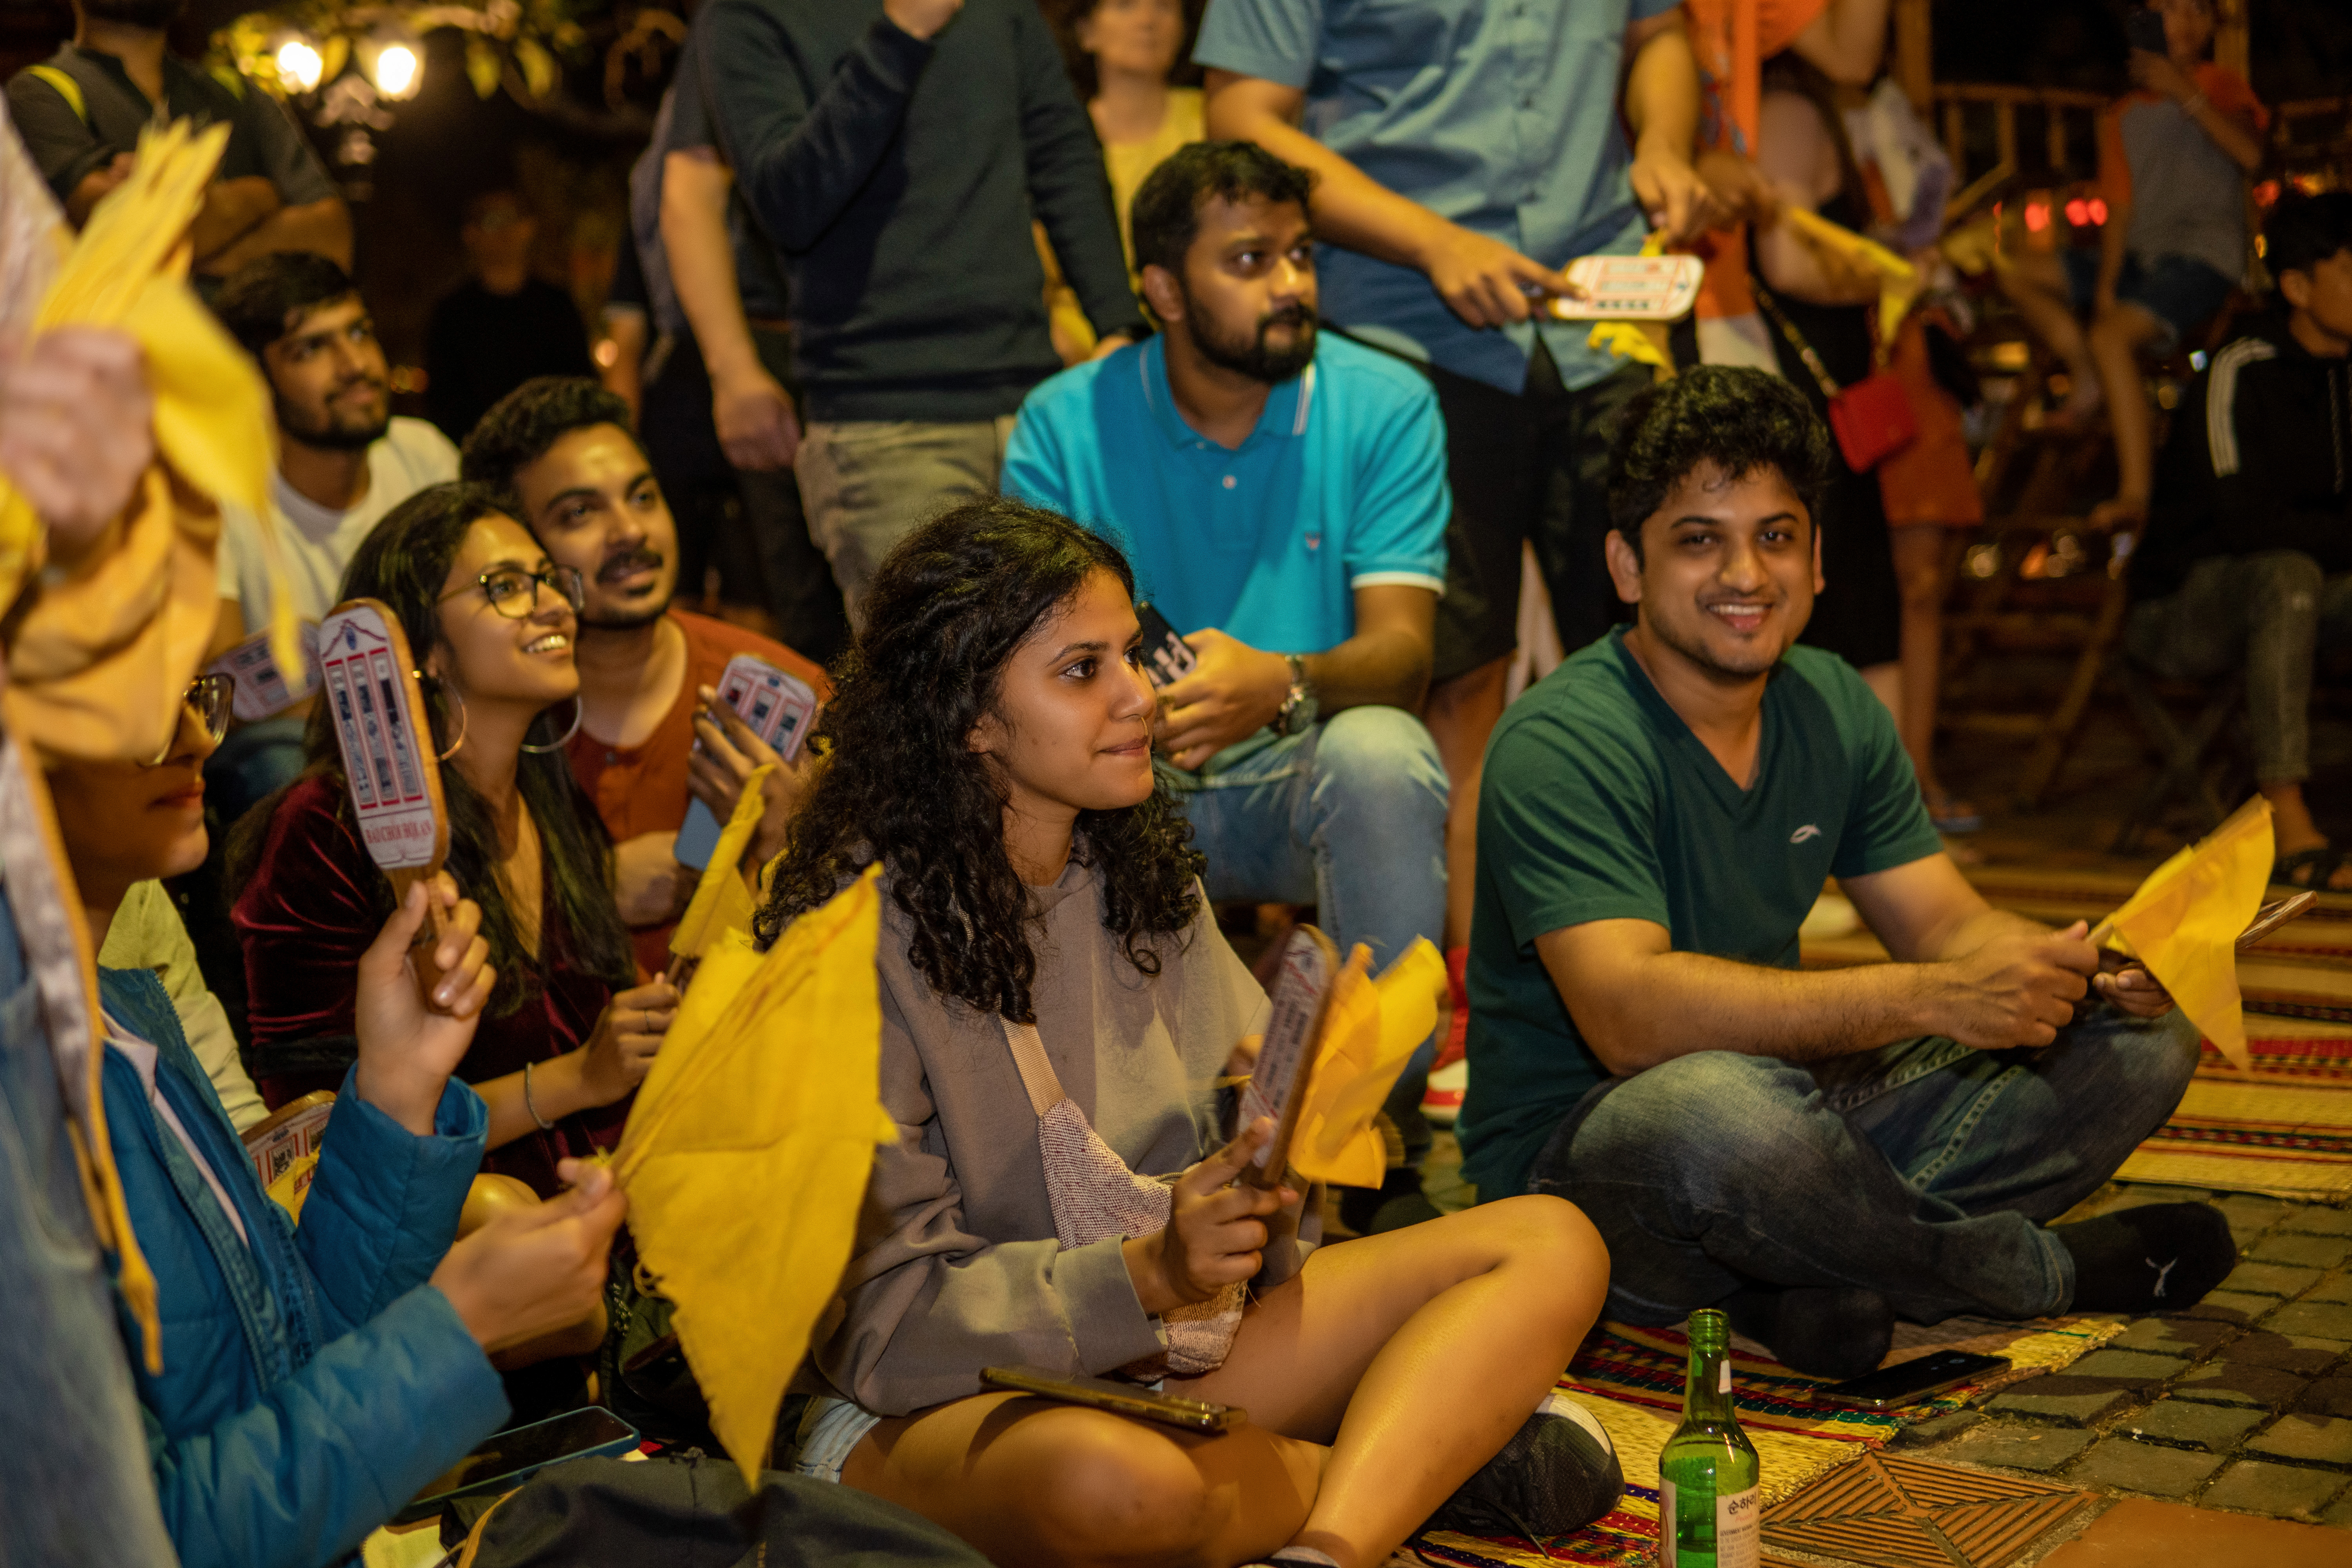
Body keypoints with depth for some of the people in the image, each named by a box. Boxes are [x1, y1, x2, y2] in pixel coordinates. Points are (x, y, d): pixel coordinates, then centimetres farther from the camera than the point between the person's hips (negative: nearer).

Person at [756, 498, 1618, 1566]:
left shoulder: (1142, 873, 8)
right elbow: (881, 1320, -16)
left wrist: (1285, 1152, -13)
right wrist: (1148, 1274, -28)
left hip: (1168, 1360, 7)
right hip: (928, 1414, -7)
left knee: (1552, 1245, -7)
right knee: (1116, 1480, -42)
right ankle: (1433, 1455, -13)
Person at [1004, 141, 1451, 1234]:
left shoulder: (1384, 406, -4)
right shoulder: (1065, 423, -1)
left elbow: (1401, 648, -14)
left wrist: (1284, 684, -38)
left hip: (1303, 786, 0)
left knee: (1379, 753, -35)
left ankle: (1385, 1129, -18)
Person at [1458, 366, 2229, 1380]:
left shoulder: (1834, 708, 5)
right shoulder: (1562, 746, -19)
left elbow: (1948, 924, 6)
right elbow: (1628, 1013, -32)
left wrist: (2095, 970, -17)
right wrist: (1929, 997, -37)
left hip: (1785, 1093, 8)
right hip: (1574, 1158, -7)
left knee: (2142, 1040, 1)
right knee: (1726, 1107, -42)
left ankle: (1801, 1277, -17)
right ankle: (2034, 1271, -11)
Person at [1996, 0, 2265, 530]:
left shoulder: (2222, 85, 3)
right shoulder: (2125, 115, 16)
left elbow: (2249, 154, -18)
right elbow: (2119, 208, 8)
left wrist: (2184, 94, -23)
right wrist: (2104, 288, -4)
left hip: (2204, 259, -6)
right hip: (2141, 257, 7)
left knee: (2112, 336, -31)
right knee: (2015, 270, 0)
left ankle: (2135, 493, -34)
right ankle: (2088, 374, -2)